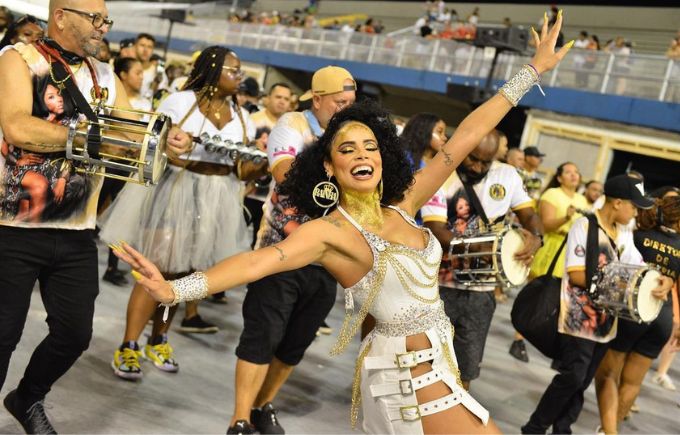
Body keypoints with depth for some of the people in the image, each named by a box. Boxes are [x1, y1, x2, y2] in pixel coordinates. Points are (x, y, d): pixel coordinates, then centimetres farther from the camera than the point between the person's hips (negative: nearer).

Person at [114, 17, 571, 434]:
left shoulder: (402, 205, 2)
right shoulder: (331, 231, -15)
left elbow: (466, 137, 2)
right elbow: (259, 260, -31)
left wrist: (534, 69, 5)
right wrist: (174, 289, -46)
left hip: (438, 361, 7)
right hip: (410, 373, -7)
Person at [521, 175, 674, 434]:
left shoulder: (625, 233, 11)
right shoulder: (584, 226, -12)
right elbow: (577, 276, -16)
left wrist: (663, 281, -9)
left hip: (605, 320, 7)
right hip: (578, 320, -7)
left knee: (582, 382, 11)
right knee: (571, 378, -7)